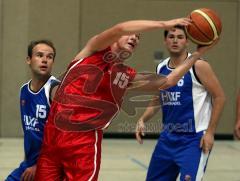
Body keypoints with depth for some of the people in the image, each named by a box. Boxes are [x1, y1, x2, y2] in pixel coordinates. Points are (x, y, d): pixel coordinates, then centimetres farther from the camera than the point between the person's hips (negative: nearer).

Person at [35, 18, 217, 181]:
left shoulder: (128, 77, 12)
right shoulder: (95, 49, 2)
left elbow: (167, 81, 9)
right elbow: (120, 28, -16)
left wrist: (197, 54, 6)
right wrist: (164, 24, -16)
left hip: (84, 141, 2)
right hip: (53, 133, -1)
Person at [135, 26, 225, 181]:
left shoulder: (198, 66, -11)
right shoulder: (161, 68, 8)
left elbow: (219, 97, -10)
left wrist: (210, 132, -14)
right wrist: (142, 120, 4)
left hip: (194, 139, -7)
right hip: (168, 137, 7)